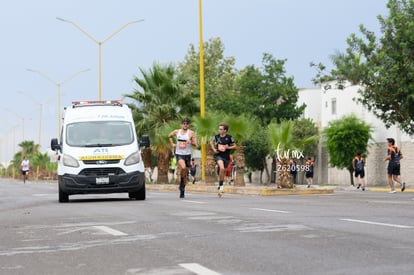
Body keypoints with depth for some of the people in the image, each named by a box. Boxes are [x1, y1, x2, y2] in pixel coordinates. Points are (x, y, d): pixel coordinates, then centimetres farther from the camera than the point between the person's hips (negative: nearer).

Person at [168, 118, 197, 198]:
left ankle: (182, 190, 18)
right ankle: (181, 182, -9)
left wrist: (191, 142, -22)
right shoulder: (176, 132, 7)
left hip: (187, 154, 1)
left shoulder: (191, 133, 1)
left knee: (185, 173, 6)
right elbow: (170, 136, 27)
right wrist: (172, 144, 13)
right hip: (179, 154, -1)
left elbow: (195, 144, -1)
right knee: (183, 167, -30)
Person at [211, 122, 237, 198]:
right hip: (218, 155, -1)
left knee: (223, 172, 8)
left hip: (226, 157, 1)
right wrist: (214, 149, 5)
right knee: (222, 168, -26)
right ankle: (221, 186, -16)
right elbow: (211, 142, 19)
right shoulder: (216, 137, -1)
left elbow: (235, 146, 4)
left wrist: (228, 147, -13)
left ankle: (220, 186, 28)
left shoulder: (229, 137, -6)